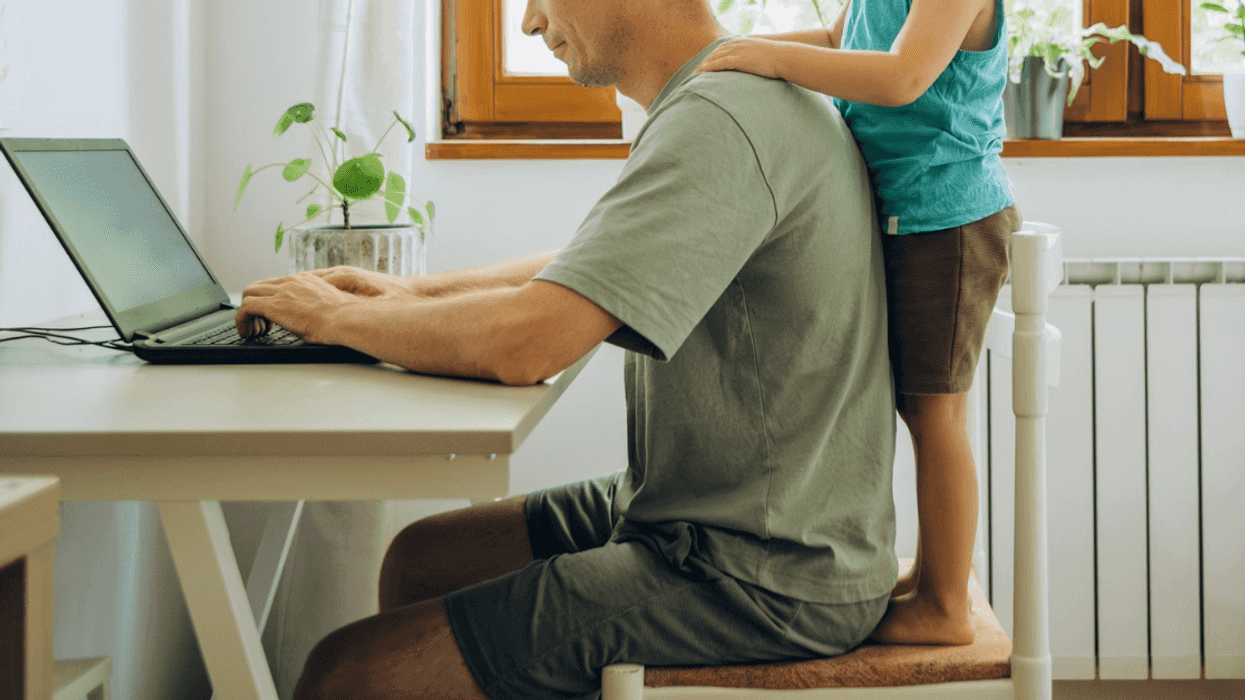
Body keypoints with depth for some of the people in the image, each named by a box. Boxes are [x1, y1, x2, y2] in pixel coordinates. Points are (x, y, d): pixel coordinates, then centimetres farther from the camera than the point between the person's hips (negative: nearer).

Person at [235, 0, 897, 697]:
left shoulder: (724, 122, -22)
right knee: (420, 559, 17)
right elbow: (591, 267, 26)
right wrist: (413, 292, 15)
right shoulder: (748, 98, 12)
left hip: (769, 582, -10)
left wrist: (337, 316, -11)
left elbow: (525, 343, -28)